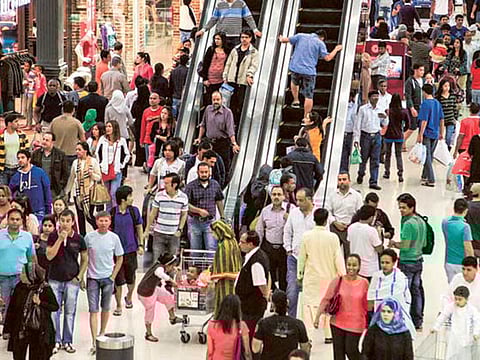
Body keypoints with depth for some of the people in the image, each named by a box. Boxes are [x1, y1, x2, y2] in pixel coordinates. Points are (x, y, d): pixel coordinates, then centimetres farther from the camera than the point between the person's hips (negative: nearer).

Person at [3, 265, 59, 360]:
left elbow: (55, 307, -1)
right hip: (20, 329, 3)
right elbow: (11, 309, 3)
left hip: (39, 330, -3)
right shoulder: (20, 287, -3)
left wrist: (40, 303, -17)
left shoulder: (45, 290, -11)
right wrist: (7, 330, 4)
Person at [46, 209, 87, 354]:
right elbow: (49, 256, -12)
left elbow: (85, 259, 7)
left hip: (72, 281, 0)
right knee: (54, 312, 1)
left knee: (70, 312, 6)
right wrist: (60, 239, -19)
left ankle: (67, 341, 17)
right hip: (55, 279, 0)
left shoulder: (78, 239, -2)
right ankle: (56, 341, 12)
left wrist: (80, 276, -1)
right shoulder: (53, 236, -3)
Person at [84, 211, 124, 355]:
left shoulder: (114, 238, -4)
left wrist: (113, 276, -2)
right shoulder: (89, 237, -5)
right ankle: (95, 343, -8)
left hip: (107, 278, 1)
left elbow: (120, 258, 5)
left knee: (106, 308, 12)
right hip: (92, 278, -1)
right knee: (93, 310, -5)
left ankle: (102, 335, 31)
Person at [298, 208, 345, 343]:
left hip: (311, 277, 0)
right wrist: (342, 276, 3)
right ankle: (328, 334, 21)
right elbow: (338, 259, -8)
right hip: (328, 276, 0)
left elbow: (302, 257, 0)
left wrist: (300, 274, 13)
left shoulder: (307, 236, -10)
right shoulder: (333, 237, -14)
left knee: (309, 304, 6)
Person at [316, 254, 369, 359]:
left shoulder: (364, 283, -4)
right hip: (338, 323, 2)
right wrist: (317, 316, -10)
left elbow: (366, 305, 4)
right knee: (338, 353, 7)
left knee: (351, 350, -8)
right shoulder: (338, 281, -4)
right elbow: (326, 299, -4)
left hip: (355, 325, -2)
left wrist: (367, 324, 9)